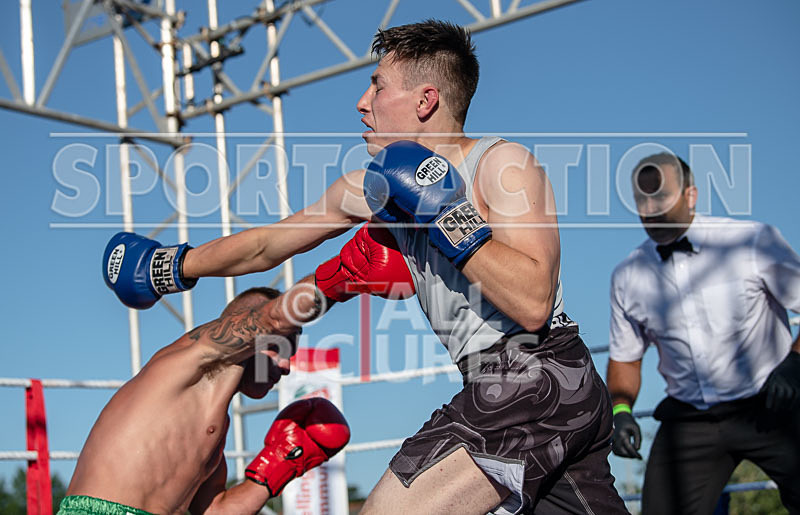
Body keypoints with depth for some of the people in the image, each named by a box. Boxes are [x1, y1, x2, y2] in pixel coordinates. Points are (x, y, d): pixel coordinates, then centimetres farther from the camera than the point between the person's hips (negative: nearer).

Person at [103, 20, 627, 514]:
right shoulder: (377, 185, 13)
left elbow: (533, 302, -22)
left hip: (534, 378, -8)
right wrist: (169, 268, 29)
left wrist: (447, 213, -19)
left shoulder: (501, 162, -9)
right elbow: (267, 243, 23)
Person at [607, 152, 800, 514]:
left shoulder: (754, 241, -7)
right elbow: (624, 357, 15)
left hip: (769, 406, -3)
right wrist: (622, 411, -2)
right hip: (688, 422, 3)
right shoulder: (627, 277, 4)